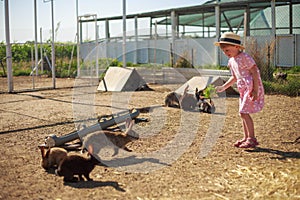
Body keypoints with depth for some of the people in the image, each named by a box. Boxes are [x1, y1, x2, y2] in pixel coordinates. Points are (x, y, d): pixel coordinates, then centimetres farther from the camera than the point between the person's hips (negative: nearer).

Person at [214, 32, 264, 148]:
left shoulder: (244, 58, -14)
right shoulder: (231, 61, 12)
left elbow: (255, 73, -17)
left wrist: (255, 90, -21)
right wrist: (223, 87, 15)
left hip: (252, 88, -9)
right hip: (243, 89, 9)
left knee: (243, 112, -13)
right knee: (243, 113, 10)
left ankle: (252, 138, -6)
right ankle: (246, 137, 19)